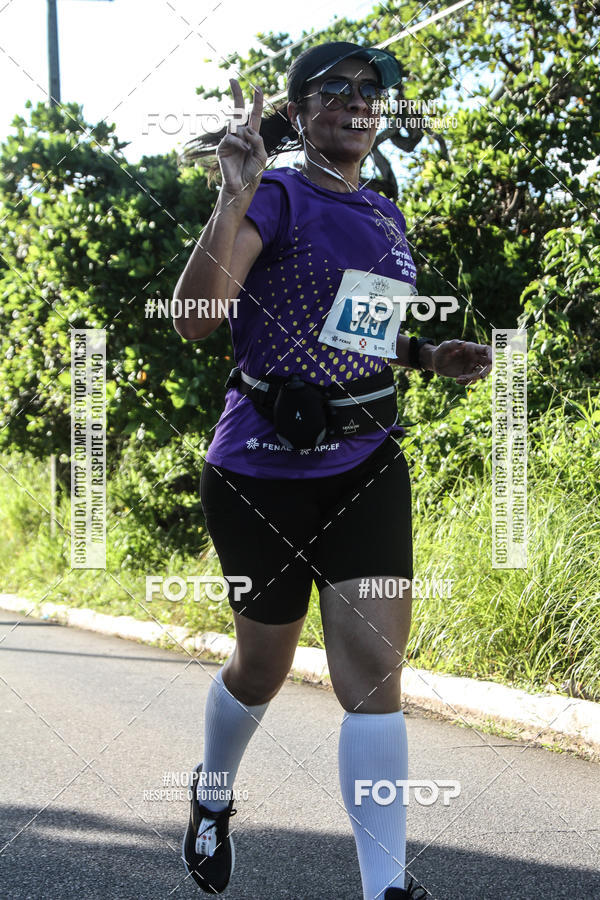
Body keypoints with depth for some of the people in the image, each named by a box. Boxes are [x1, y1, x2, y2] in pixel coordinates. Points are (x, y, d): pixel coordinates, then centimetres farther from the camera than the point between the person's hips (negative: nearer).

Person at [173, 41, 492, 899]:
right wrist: (235, 196, -31)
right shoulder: (276, 199, -9)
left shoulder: (384, 216, 11)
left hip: (366, 465, 4)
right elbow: (196, 322, -23)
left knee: (374, 669, -8)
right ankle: (213, 793, 43)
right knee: (264, 665, 12)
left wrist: (427, 356, 8)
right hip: (264, 468, -4)